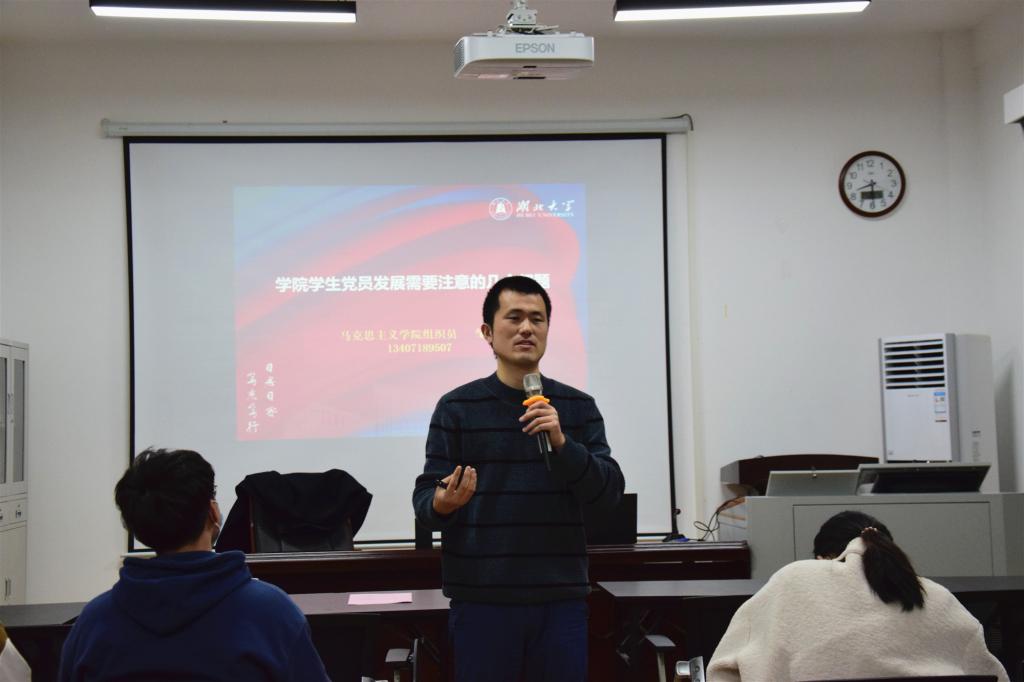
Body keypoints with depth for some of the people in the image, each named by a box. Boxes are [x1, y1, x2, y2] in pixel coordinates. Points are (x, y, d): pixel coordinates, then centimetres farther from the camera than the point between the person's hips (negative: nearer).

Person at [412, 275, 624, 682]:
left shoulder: (578, 407, 7)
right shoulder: (457, 408, 1)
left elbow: (609, 492, 0)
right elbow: (424, 499, -1)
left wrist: (562, 443, -16)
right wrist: (443, 503, -23)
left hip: (562, 597, 2)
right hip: (481, 599, -2)